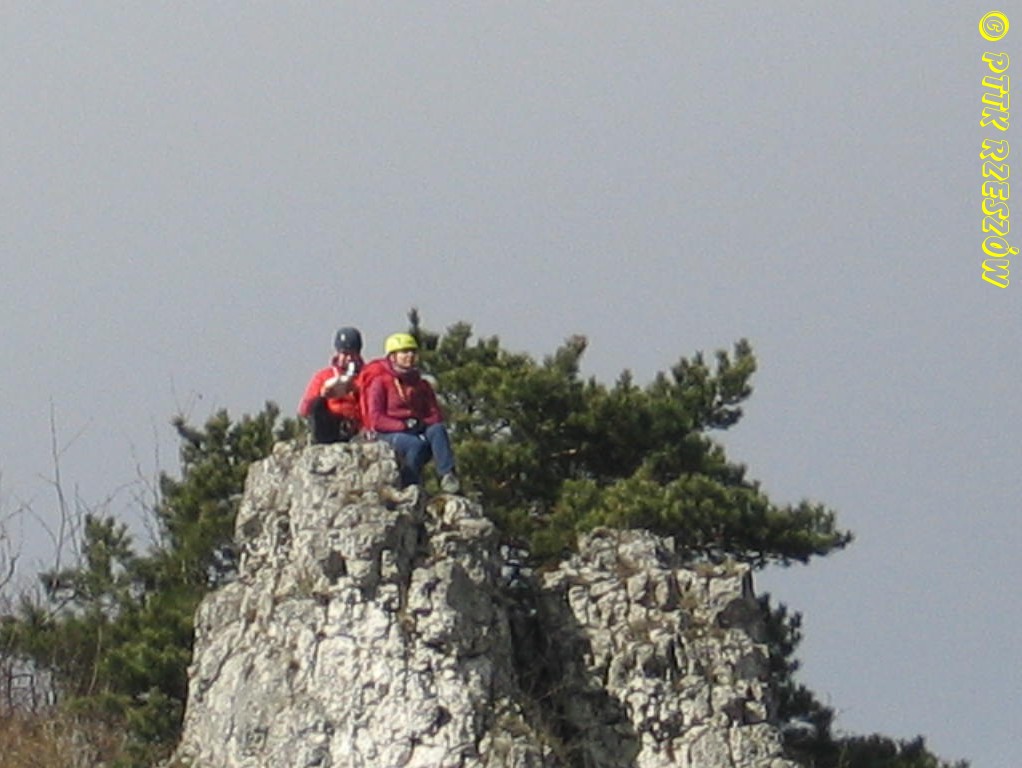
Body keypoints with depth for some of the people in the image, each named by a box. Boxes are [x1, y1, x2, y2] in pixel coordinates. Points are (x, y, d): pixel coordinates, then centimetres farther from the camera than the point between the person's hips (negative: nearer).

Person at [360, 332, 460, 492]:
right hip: (390, 434, -4)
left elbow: (436, 415, 16)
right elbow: (376, 420, -5)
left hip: (419, 430, 4)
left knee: (438, 431, -30)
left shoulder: (421, 385, 21)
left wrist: (422, 424, -7)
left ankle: (448, 476, -46)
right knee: (416, 444, -37)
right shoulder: (380, 383, 5)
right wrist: (404, 425, -16)